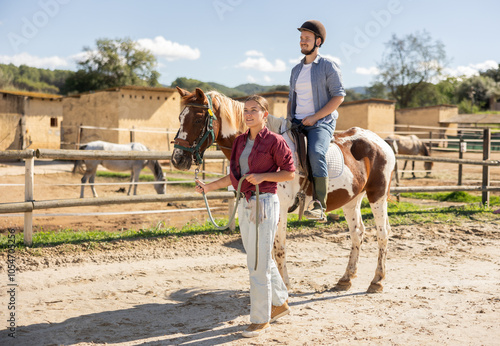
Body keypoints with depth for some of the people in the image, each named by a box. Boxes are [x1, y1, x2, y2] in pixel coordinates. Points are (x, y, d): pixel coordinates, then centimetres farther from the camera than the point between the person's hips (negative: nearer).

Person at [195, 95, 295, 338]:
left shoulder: (274, 141, -9)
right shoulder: (240, 141, 11)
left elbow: (290, 173, -7)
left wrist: (262, 176, -18)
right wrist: (208, 187, 8)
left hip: (265, 202, -7)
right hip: (244, 204, 7)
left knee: (258, 264, -4)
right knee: (261, 260, 17)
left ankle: (260, 319, 9)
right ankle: (280, 302, 35)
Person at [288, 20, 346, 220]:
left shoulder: (328, 66, 0)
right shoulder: (296, 70, 19)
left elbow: (339, 96, -8)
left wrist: (315, 117, -14)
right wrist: (289, 118, 8)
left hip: (321, 123, -6)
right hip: (297, 123, 7)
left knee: (316, 152, -34)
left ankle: (320, 205, -31)